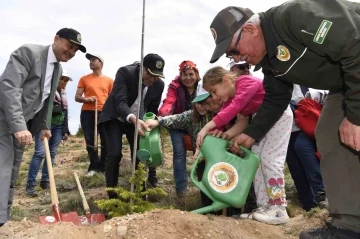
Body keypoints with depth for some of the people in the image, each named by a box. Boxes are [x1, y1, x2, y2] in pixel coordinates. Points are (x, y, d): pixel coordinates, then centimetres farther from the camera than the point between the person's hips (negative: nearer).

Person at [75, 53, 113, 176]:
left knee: (106, 141, -2)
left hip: (104, 113, 0)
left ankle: (103, 166, 9)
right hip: (87, 113, 1)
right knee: (90, 141, 2)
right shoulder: (84, 79, 11)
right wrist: (86, 99, -11)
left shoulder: (109, 81, 9)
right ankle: (94, 166, 12)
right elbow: (77, 97, 9)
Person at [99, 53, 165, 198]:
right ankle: (112, 195, -4)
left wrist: (148, 124, -18)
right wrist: (133, 119, -53)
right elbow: (120, 102, -36)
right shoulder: (125, 72, -27)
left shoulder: (159, 85, -13)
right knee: (114, 154, -15)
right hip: (115, 117, -4)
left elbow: (152, 110, -1)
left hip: (138, 120, 4)